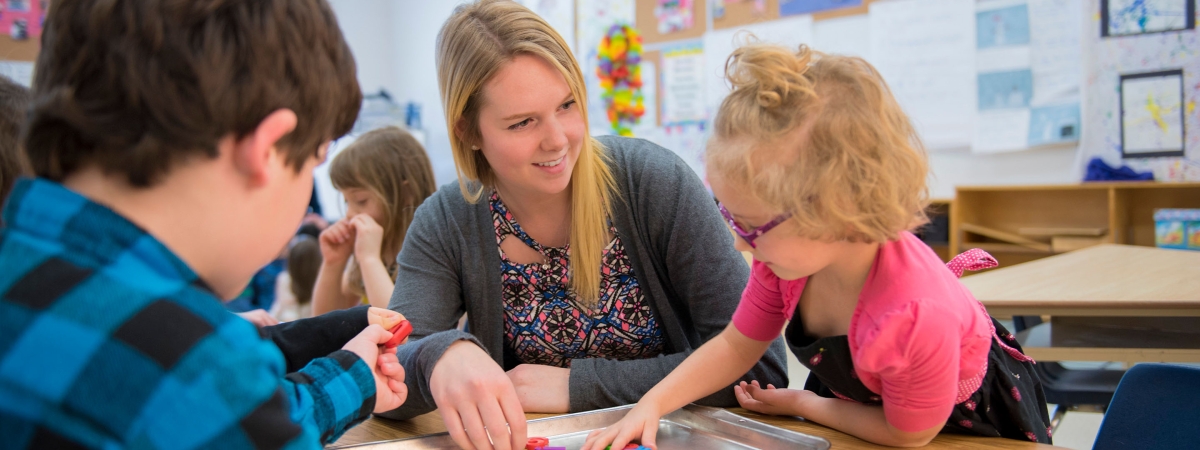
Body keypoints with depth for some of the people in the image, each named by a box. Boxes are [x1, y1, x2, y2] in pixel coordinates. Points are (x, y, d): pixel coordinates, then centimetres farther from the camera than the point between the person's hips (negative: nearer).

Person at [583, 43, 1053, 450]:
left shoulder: (917, 317, -42)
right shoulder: (788, 252, -24)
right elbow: (736, 346, -8)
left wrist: (801, 404, -12)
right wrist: (651, 405, -20)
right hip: (854, 392, 5)